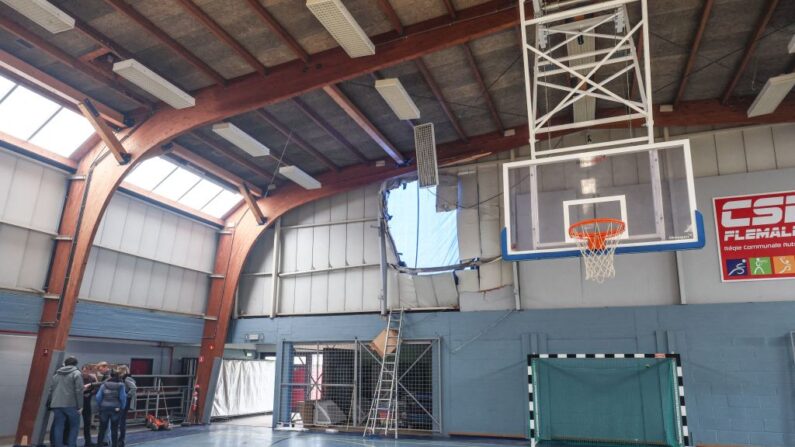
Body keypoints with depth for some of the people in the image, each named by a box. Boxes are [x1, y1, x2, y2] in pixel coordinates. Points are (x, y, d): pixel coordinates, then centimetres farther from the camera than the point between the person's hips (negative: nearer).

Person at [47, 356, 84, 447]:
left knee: (58, 427, 7)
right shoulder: (76, 373, -2)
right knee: (74, 426, 7)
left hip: (57, 405, 5)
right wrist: (80, 405, -7)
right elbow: (79, 390, -10)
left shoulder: (56, 374, 17)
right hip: (71, 404, -5)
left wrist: (50, 403, 22)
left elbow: (51, 390, 17)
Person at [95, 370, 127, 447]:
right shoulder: (121, 386, -6)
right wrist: (122, 407, 5)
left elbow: (98, 397, -4)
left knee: (102, 429, 13)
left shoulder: (104, 385, -2)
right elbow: (123, 397, -9)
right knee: (114, 429, 10)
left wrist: (99, 406, 10)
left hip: (104, 408, 1)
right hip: (115, 409, -1)